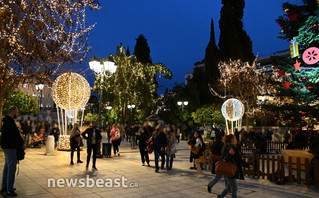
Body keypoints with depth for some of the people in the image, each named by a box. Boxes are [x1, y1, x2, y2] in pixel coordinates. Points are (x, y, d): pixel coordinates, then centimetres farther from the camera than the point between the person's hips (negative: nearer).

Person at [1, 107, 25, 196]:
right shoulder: (10, 121, -17)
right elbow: (16, 133, -19)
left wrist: (19, 143, 14)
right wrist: (22, 144, -8)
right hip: (10, 147, -11)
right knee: (12, 167, -7)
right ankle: (9, 190, -4)